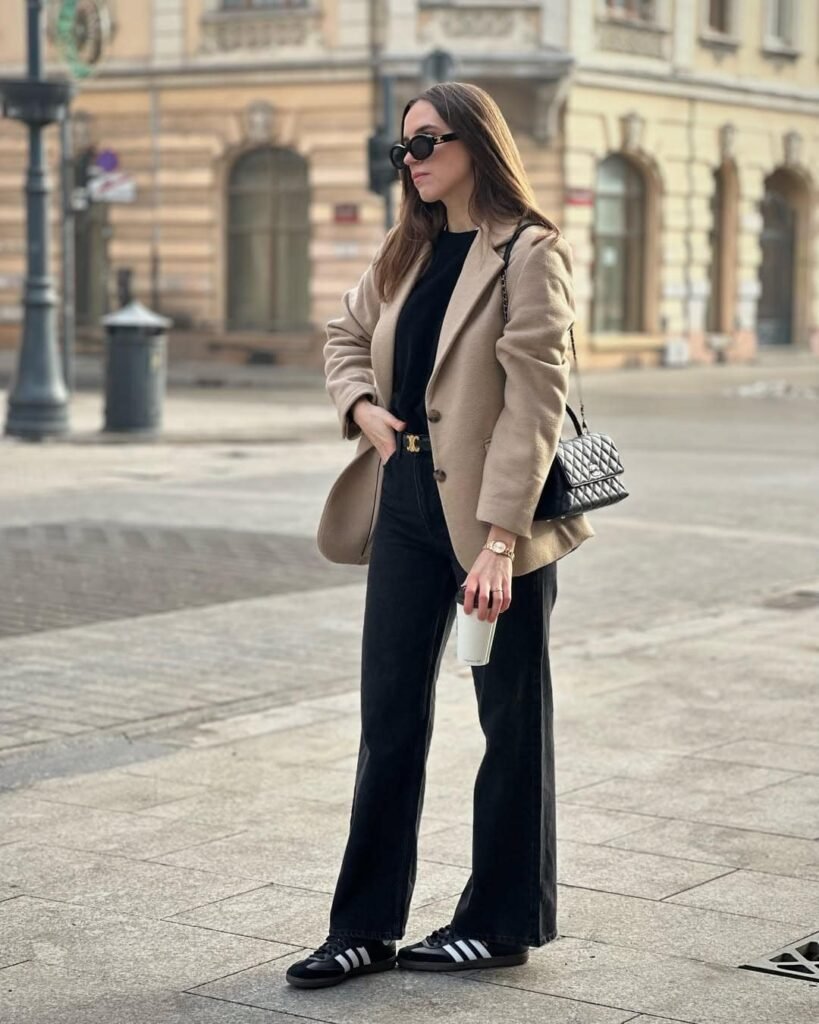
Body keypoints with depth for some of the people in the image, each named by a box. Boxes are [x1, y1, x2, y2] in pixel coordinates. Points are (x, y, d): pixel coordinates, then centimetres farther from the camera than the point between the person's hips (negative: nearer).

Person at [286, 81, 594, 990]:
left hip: (496, 515, -7)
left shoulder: (529, 254, -11)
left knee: (511, 719, 8)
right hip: (406, 501, 7)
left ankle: (501, 923, 19)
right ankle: (365, 924, 16)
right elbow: (345, 335, 25)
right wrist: (360, 404, 2)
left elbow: (534, 402, -16)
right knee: (389, 717, 8)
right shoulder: (405, 252, 11)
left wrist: (499, 540, -21)